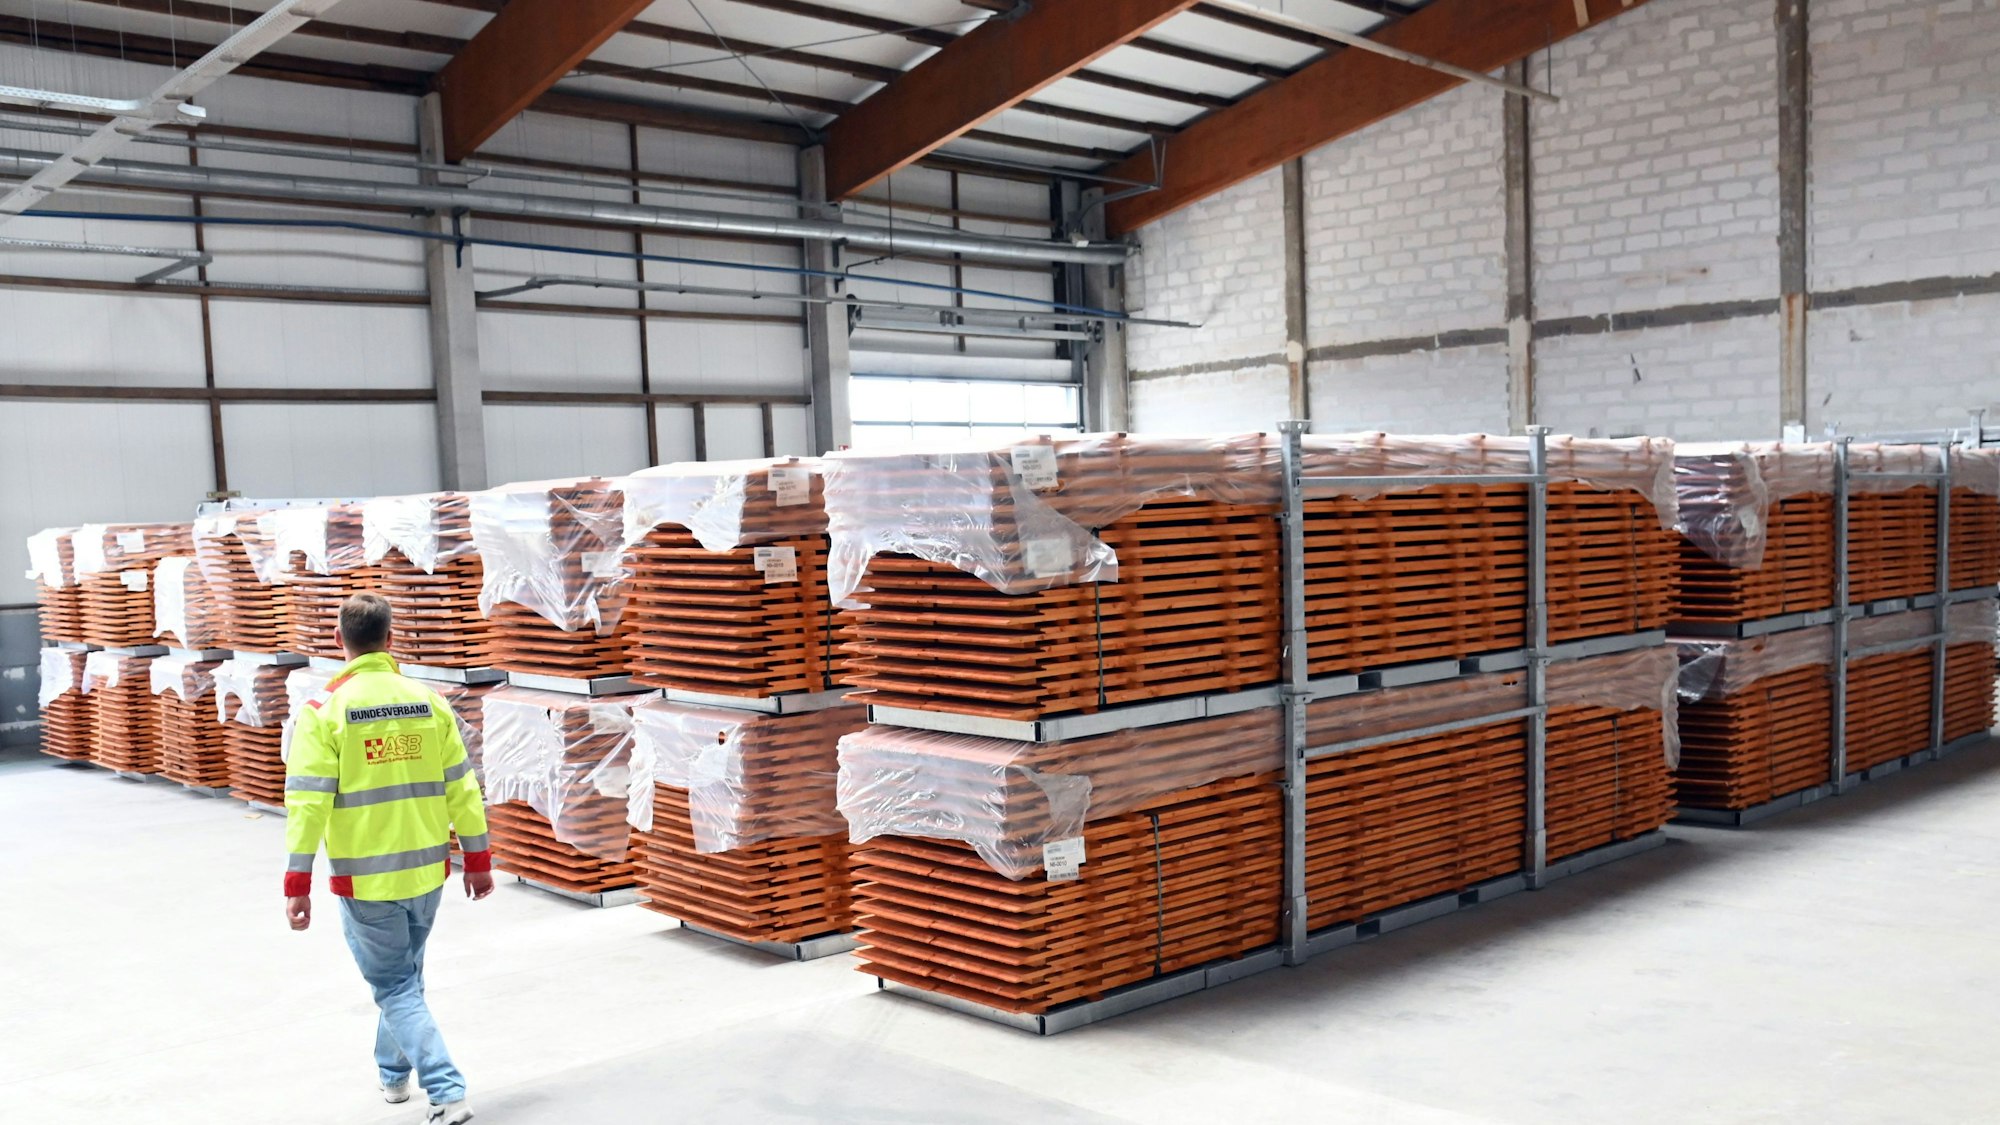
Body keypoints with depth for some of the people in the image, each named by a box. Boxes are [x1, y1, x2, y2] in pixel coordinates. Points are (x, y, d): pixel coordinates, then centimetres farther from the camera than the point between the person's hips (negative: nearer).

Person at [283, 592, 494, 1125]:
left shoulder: (323, 712, -11)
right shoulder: (429, 702, -1)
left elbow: (308, 802, -14)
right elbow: (461, 787, 2)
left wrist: (297, 884, -9)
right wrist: (477, 859, 10)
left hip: (365, 879, -4)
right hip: (427, 870, 4)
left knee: (395, 986, 6)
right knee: (404, 974, 24)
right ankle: (393, 1072, 42)